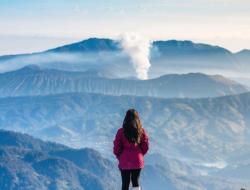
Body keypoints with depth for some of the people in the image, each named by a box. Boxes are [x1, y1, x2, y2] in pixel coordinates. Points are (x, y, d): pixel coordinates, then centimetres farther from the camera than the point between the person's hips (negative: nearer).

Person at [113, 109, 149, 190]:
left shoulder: (121, 131, -13)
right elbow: (145, 147, -1)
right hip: (138, 162, 2)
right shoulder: (141, 131, -7)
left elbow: (116, 147, -8)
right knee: (136, 181, 20)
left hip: (124, 162, -2)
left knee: (125, 183, 9)